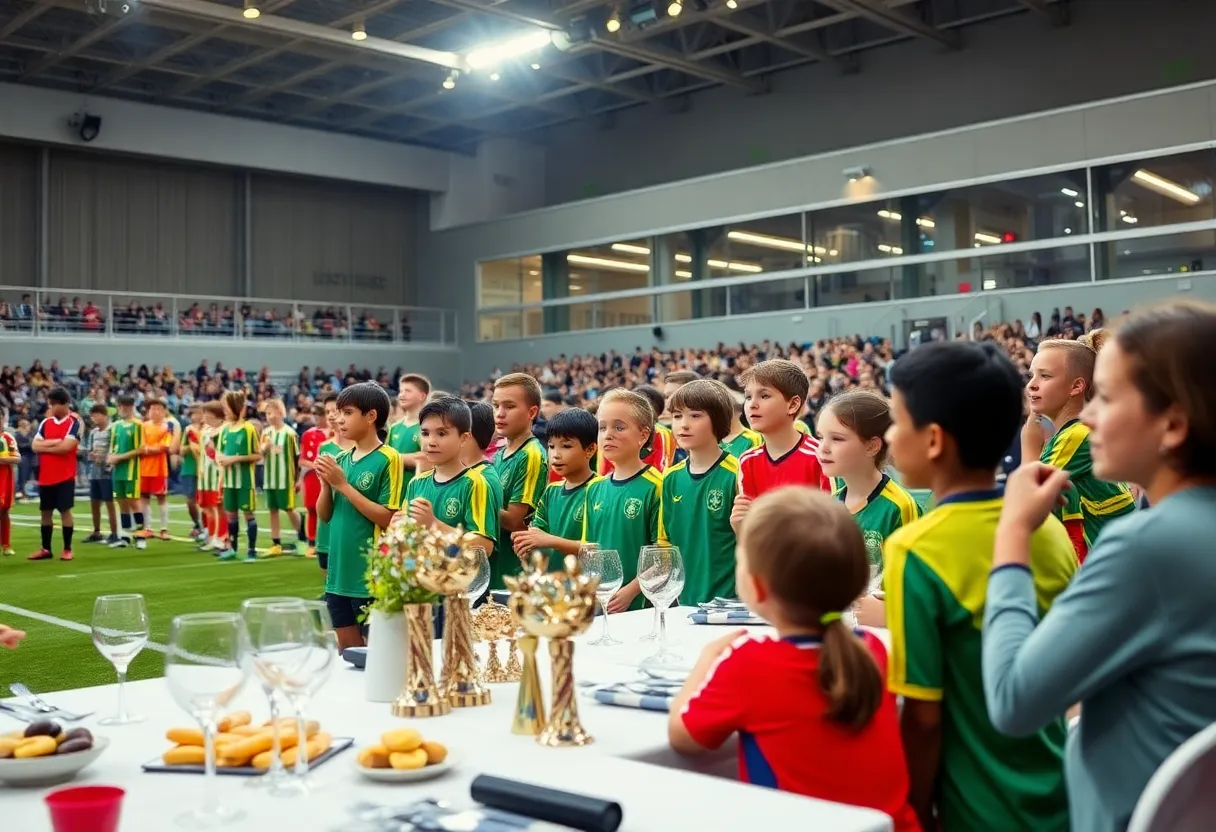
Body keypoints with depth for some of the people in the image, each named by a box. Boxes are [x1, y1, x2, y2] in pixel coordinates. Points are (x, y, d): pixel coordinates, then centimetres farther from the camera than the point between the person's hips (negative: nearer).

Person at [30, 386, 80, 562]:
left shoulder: (74, 423, -7)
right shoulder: (45, 423, 10)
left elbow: (66, 447, -18)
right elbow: (35, 446, 1)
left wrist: (45, 446, -5)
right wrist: (55, 442, -12)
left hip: (65, 476, -6)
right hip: (45, 476, 6)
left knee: (65, 511, -1)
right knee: (46, 511, 10)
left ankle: (67, 549, 7)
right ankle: (46, 549, 18)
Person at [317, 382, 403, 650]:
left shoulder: (388, 458, -11)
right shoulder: (341, 458, 8)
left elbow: (388, 519, -17)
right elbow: (325, 515, 11)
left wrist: (343, 485, -17)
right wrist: (326, 483, -8)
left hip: (371, 575, -6)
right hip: (339, 571, 7)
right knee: (346, 649, 15)